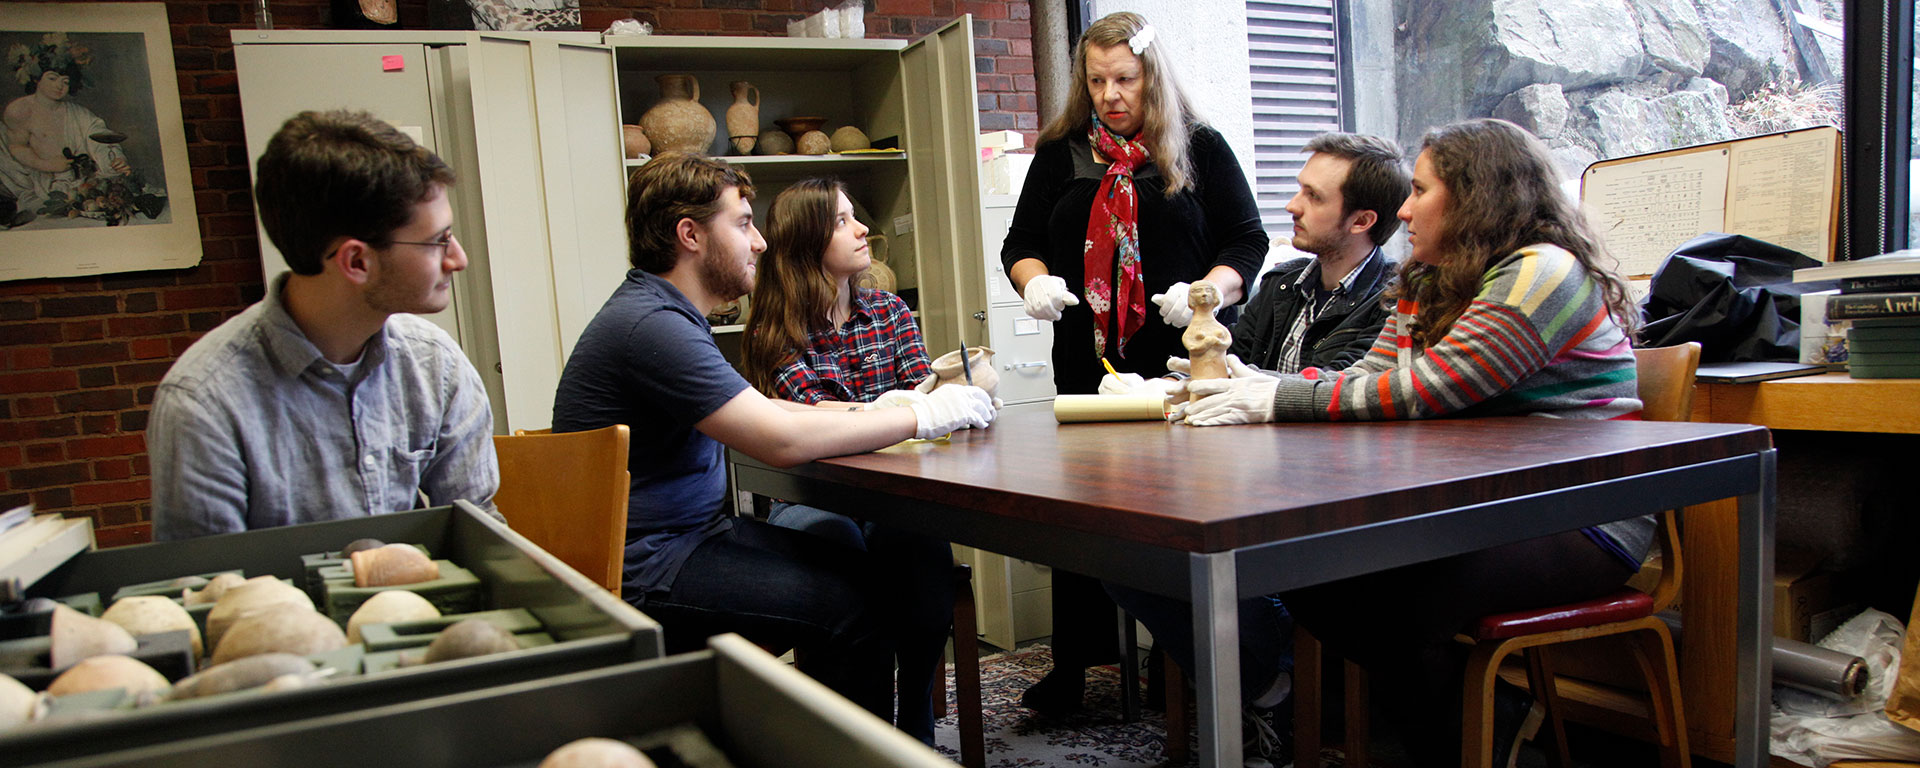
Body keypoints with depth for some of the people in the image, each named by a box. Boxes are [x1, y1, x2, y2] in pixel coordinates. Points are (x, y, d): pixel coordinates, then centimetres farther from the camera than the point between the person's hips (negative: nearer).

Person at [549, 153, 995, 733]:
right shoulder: (648, 325, -20)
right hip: (643, 569, -10)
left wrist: (865, 414, 6)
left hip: (697, 531, 10)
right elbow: (781, 440, -26)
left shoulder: (667, 315, 15)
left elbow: (750, 410, 21)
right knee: (851, 606, -21)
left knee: (873, 572, -1)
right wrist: (922, 417, -16)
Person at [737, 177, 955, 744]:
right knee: (842, 545, -34)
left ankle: (916, 720, -12)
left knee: (924, 546, -29)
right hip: (809, 500, -2)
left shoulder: (889, 311, 13)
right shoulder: (778, 335, 0)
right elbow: (814, 419, -15)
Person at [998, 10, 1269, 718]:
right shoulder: (1059, 154, 13)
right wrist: (1035, 281, -9)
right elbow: (1020, 242, 14)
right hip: (1088, 365, 3)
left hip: (1179, 361, -2)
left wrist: (1206, 290, -16)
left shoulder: (1201, 148, 6)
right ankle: (1072, 667, 13)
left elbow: (1247, 240, 3)